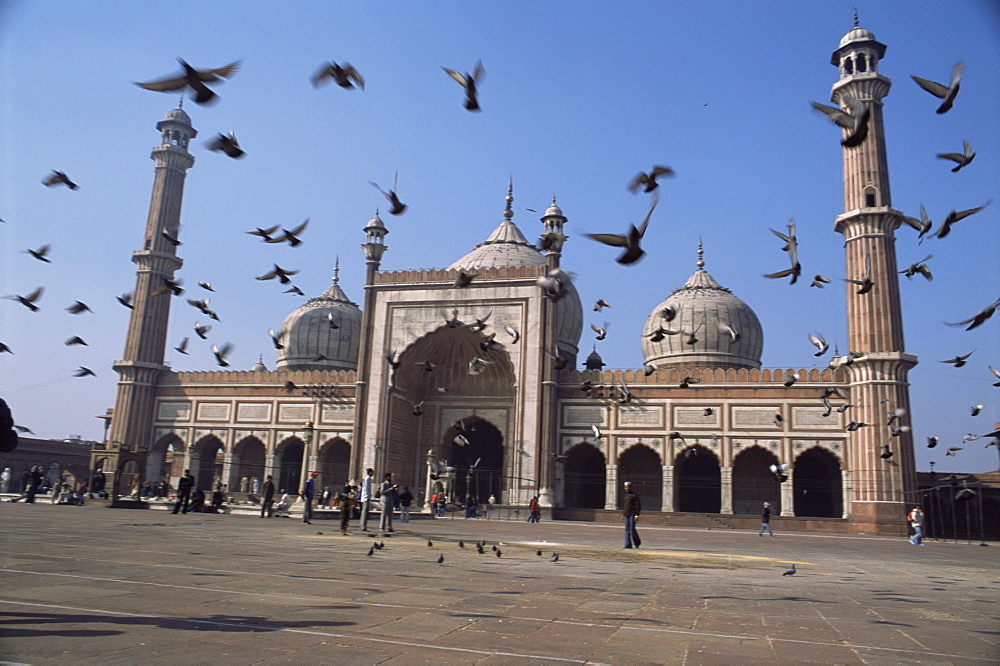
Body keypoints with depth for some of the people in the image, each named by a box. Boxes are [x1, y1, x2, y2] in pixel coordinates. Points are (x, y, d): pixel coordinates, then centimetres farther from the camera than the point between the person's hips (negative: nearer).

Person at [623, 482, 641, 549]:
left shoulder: (634, 495, -10)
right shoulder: (626, 495, 14)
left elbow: (638, 505, -13)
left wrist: (637, 515, -19)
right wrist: (623, 514, 18)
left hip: (633, 514, -7)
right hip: (627, 515, 7)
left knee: (632, 529, -8)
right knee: (627, 529, 2)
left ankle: (637, 542, 13)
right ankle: (628, 545, 2)